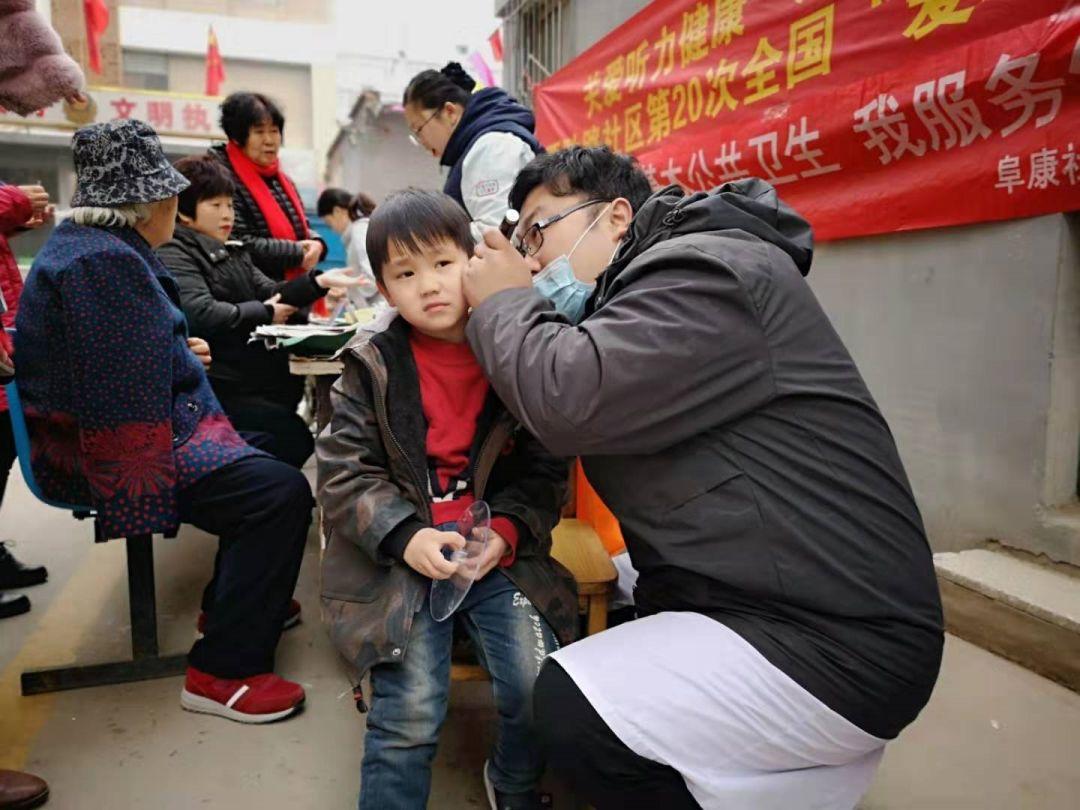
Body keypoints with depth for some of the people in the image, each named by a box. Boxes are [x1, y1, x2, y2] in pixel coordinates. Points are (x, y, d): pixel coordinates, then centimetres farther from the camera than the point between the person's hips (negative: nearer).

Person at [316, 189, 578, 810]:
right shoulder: (373, 366, -3)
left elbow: (545, 470, 2)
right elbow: (343, 471, -4)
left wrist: (506, 530, -15)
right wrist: (404, 535, -18)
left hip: (497, 551, 1)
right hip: (400, 557, -1)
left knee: (539, 688, -9)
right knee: (411, 714, -12)